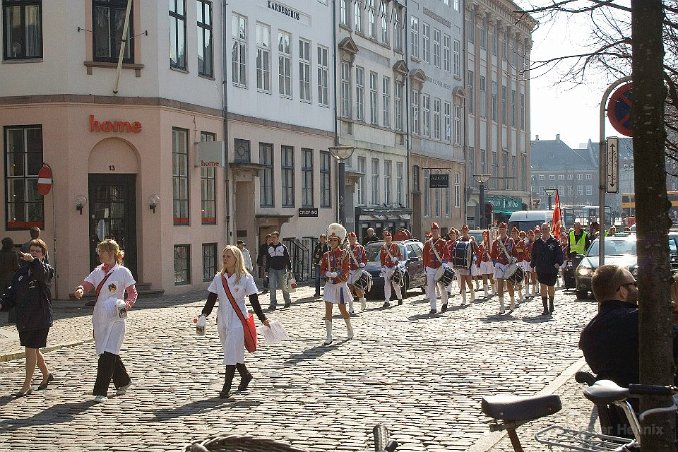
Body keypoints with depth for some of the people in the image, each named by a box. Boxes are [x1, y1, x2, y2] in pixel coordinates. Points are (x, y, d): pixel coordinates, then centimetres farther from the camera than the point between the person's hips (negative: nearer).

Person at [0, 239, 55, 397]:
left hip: (40, 317, -6)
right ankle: (46, 374, 38)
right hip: (24, 317, 6)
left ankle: (27, 384, 2)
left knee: (31, 349, -6)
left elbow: (43, 273, -29)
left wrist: (33, 260, -46)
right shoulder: (21, 271, 12)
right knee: (32, 349, 16)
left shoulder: (46, 269, -3)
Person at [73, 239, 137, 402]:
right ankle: (123, 381, 33)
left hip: (115, 317, -6)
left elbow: (132, 293, -1)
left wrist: (127, 305, -20)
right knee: (110, 353, 13)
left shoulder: (123, 272, -3)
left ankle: (101, 391, -9)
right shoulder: (98, 271, 12)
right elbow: (86, 285, 2)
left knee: (108, 353, -11)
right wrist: (80, 290, -21)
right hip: (100, 317, 6)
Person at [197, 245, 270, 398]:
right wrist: (204, 315, -7)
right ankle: (245, 375, 37)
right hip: (222, 320, 5)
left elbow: (254, 300, -4)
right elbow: (211, 299, 7)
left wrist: (262, 318, -6)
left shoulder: (245, 278, -6)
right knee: (232, 352, 14)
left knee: (231, 353, -11)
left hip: (238, 320, -5)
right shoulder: (218, 278, 7)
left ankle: (226, 387, -6)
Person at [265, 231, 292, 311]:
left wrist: (289, 268, -4)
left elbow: (288, 259, 0)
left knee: (284, 287, 7)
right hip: (272, 270, 3)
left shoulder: (283, 247, -1)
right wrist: (266, 270, 12)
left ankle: (288, 301, 29)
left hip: (282, 270, -3)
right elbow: (267, 260, 15)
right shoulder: (269, 248, 9)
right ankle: (273, 304, -7)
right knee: (272, 287, -9)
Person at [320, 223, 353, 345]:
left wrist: (335, 274, -25)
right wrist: (327, 273, -15)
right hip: (329, 285, 2)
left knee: (342, 309, 9)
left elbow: (345, 270, -12)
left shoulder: (344, 254, -5)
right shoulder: (326, 255, 5)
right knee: (328, 310, -8)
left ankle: (349, 328, 36)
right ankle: (328, 336, -7)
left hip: (341, 284, -2)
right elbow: (322, 269, 5)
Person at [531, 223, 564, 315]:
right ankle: (545, 308, -4)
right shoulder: (537, 243, 7)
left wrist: (558, 263, -20)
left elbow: (559, 254, -6)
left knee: (551, 287, 12)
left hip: (552, 269, -1)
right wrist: (534, 265, 5)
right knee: (543, 286, -7)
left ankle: (551, 305, 33)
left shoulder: (555, 242, -2)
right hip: (541, 269, 1)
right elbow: (533, 255, 13)